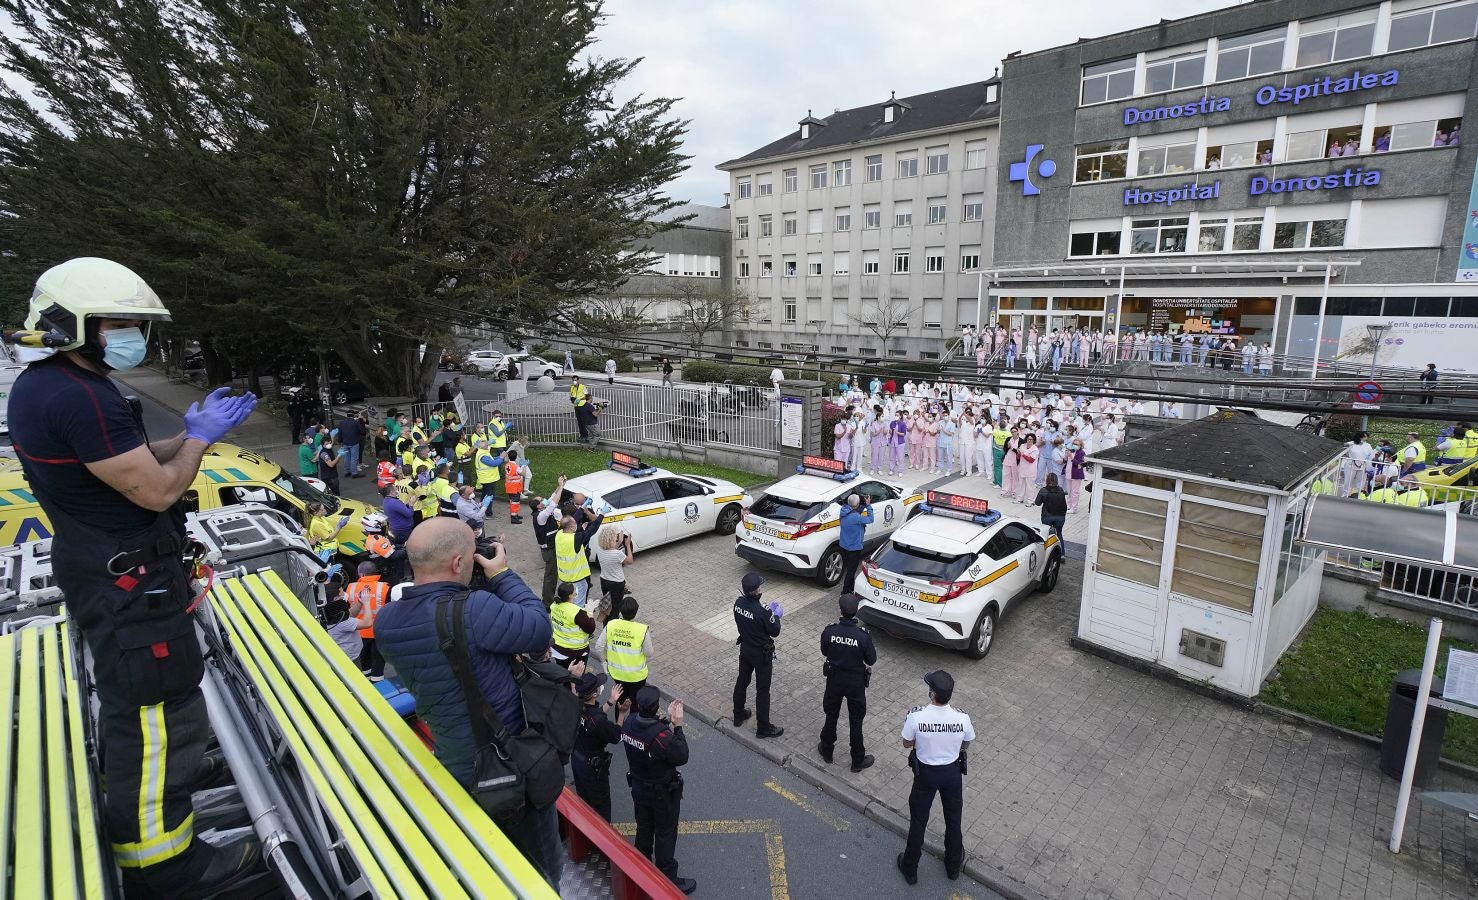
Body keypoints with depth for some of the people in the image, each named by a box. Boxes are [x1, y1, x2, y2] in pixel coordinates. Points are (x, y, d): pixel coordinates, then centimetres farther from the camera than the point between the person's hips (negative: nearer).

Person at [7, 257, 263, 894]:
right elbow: (158, 490, -24)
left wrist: (192, 432, 1)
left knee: (129, 689, 28)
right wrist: (199, 438, -10)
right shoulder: (81, 397, -27)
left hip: (100, 568, 11)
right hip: (129, 579, -11)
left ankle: (160, 771, 50)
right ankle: (161, 865, 11)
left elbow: (136, 459, 12)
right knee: (156, 704, -1)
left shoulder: (41, 383, 7)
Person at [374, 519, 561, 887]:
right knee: (538, 867, 23)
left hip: (455, 771, 6)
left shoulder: (386, 621, -10)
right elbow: (540, 629, -23)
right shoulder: (474, 609, -35)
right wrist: (503, 575, -14)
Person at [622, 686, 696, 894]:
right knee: (665, 836, 15)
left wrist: (667, 720, -7)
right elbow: (682, 757, -23)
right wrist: (677, 726, -21)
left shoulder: (629, 722, -18)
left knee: (643, 829, 28)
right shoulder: (660, 735, -38)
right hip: (663, 793, -6)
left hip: (638, 788, 6)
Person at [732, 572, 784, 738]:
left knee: (742, 682, 23)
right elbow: (775, 632, -19)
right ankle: (763, 728, 22)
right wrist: (776, 616, -2)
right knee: (762, 690, 8)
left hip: (745, 649, 6)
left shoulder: (738, 603, -12)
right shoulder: (763, 611, -32)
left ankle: (739, 715, 42)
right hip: (761, 654, -6)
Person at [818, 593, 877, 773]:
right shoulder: (863, 635, -26)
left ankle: (826, 751, 41)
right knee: (856, 721, 15)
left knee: (831, 716, 22)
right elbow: (871, 660, -11)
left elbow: (824, 652, -2)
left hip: (834, 679, 2)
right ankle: (858, 761, 30)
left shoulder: (829, 631, -21)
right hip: (856, 682, -2)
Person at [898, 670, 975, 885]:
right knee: (953, 820, 25)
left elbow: (907, 744, -10)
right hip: (952, 772, 2)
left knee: (918, 821, 18)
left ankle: (910, 869, 36)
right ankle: (953, 865, 46)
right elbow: (965, 746, -2)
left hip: (925, 773, -1)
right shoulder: (962, 719, -24)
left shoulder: (916, 717, -29)